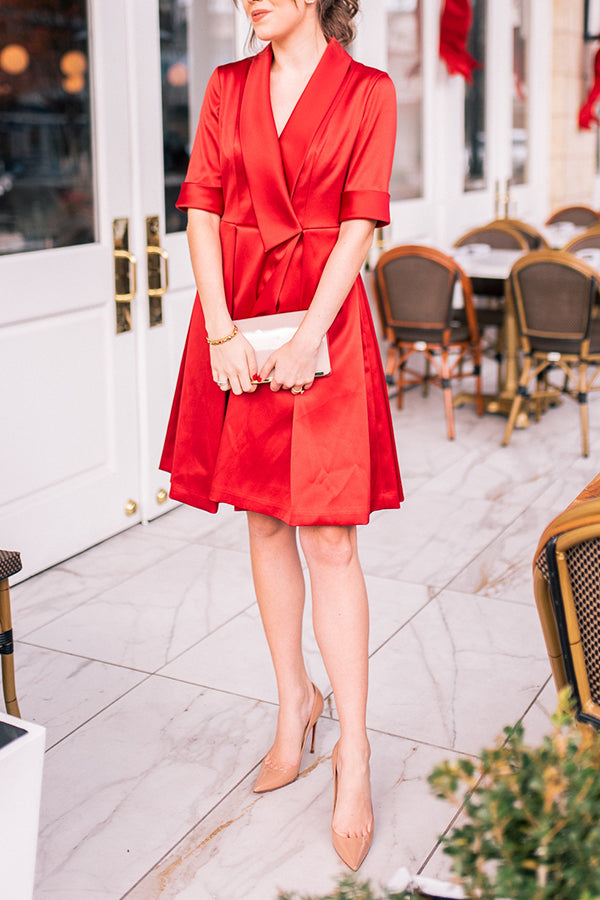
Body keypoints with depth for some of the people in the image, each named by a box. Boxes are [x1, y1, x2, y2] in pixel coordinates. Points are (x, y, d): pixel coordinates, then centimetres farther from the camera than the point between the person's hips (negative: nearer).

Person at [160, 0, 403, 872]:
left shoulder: (367, 91, 1)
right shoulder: (228, 86, 10)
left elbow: (359, 224, -6)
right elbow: (202, 211, 4)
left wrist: (308, 338, -16)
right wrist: (222, 333, -8)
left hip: (321, 319, -4)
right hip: (236, 317, 4)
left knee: (330, 537, -7)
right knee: (263, 522, 10)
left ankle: (353, 758, 2)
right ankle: (295, 702, 27)